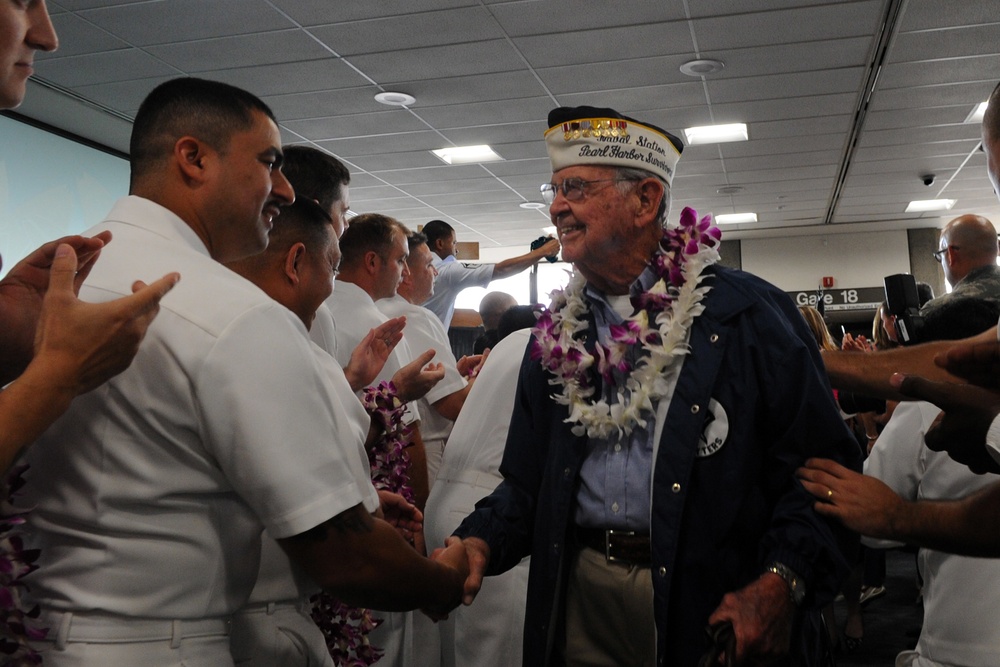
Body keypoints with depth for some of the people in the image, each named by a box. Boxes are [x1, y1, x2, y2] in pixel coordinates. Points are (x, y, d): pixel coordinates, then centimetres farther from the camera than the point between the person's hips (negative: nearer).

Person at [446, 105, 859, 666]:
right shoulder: (557, 336, 8)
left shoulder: (750, 315, -8)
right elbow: (528, 481, 10)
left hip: (715, 605, -4)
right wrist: (481, 541, -9)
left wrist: (782, 582, -24)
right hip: (581, 603, 4)